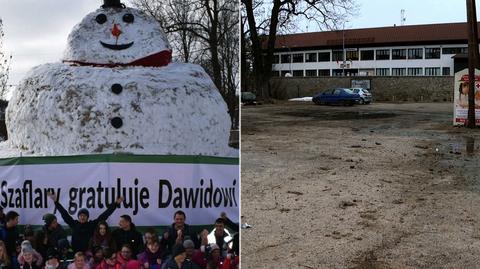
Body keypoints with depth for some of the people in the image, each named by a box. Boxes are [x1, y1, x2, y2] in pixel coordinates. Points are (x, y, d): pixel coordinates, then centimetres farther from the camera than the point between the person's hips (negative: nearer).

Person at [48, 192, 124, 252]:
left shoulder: (92, 224, 2)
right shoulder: (74, 224, 4)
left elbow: (104, 215, 1)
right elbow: (64, 213, 5)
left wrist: (116, 204, -1)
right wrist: (56, 201, 4)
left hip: (88, 253, -1)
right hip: (75, 252, 1)